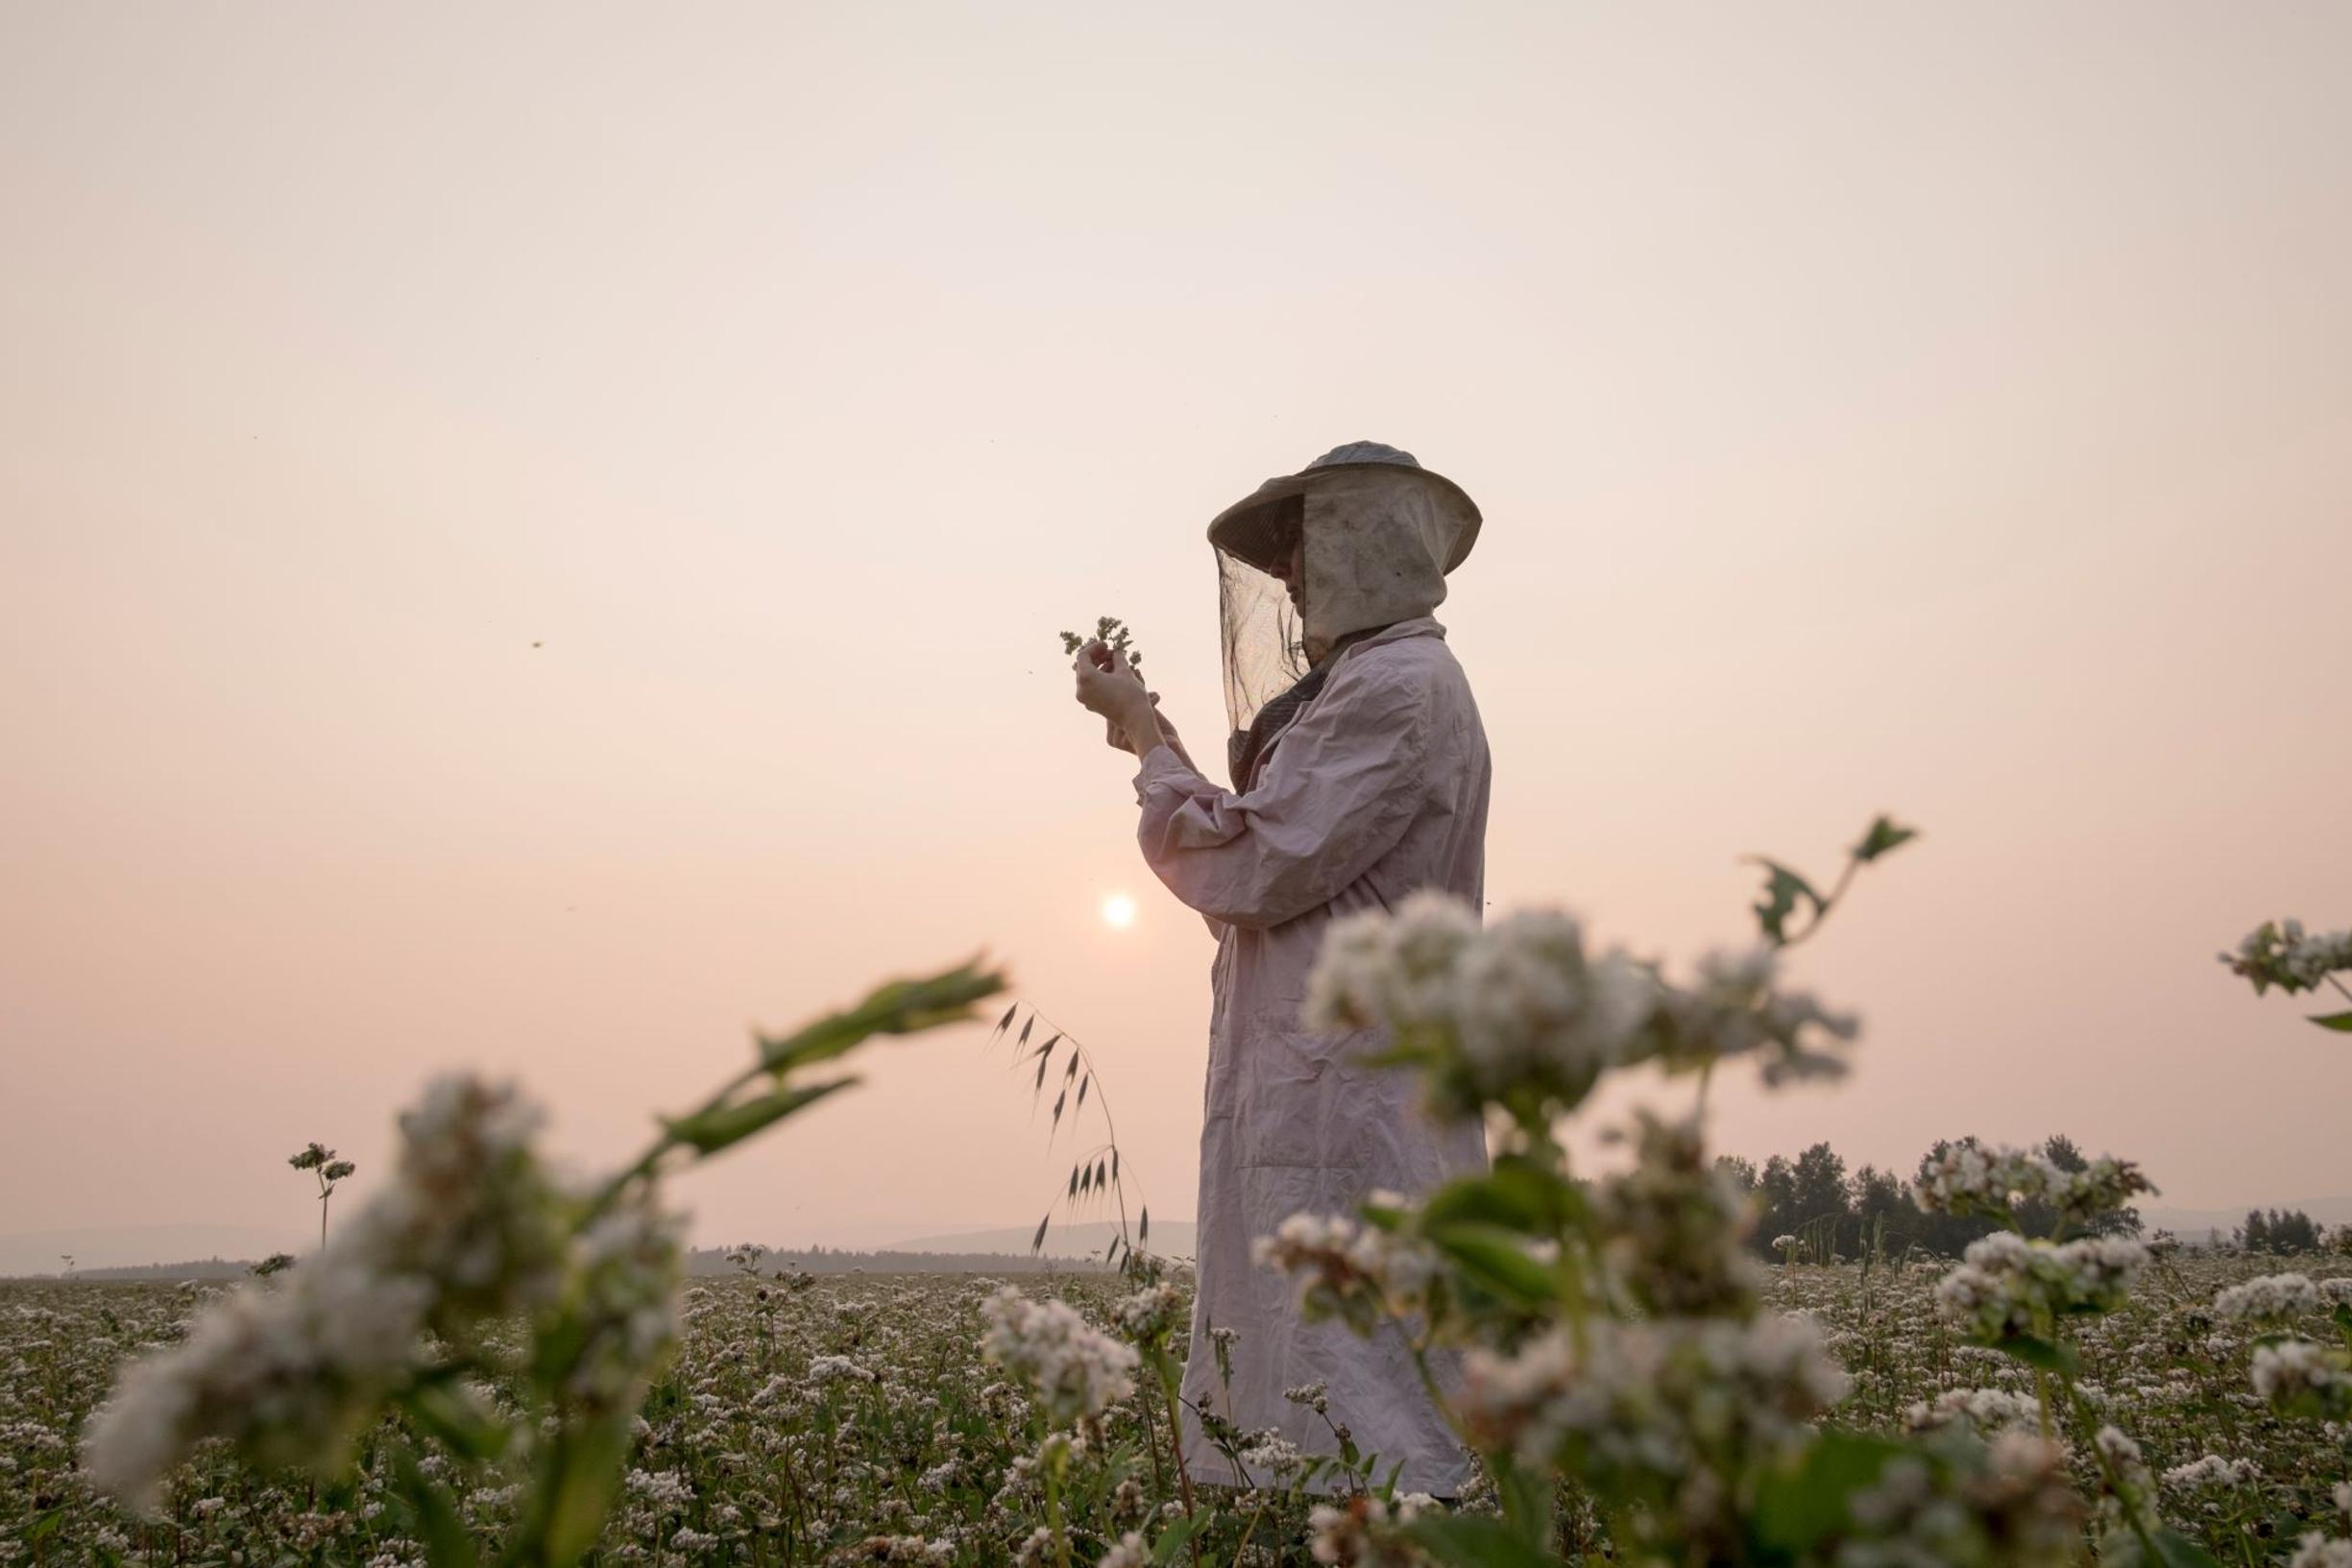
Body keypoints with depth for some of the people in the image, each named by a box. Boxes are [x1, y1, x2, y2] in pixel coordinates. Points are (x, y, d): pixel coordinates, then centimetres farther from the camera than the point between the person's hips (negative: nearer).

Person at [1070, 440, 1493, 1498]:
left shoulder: (1394, 684, -12)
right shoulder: (1382, 681, 21)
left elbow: (1249, 869, -16)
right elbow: (1278, 861, 19)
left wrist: (1146, 737, -3)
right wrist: (1152, 732, 18)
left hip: (1345, 1101, -11)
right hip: (1329, 1094, 11)